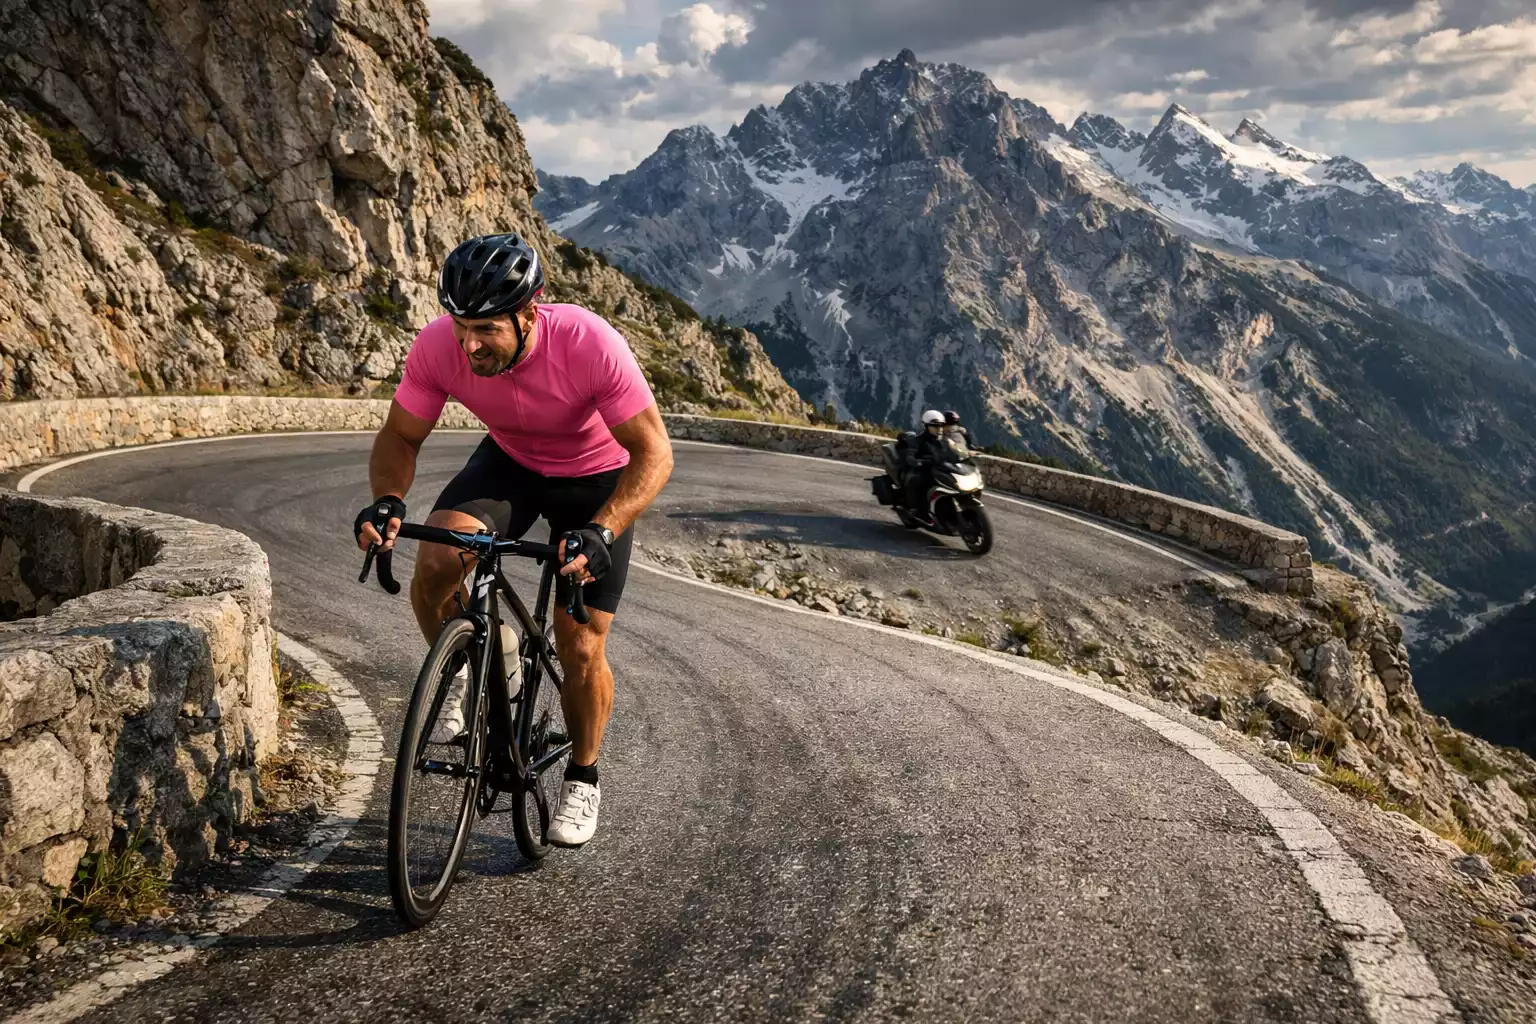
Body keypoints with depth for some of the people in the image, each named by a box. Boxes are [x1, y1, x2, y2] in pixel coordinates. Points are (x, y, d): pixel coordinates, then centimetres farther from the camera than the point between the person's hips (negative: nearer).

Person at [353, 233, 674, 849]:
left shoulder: (590, 344, -36)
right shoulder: (438, 347, -26)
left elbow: (653, 452, -31)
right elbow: (400, 436, -11)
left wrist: (601, 533, -46)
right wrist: (388, 500, -32)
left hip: (596, 477, -3)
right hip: (509, 461, 3)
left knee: (580, 649, -6)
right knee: (435, 563, -26)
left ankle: (582, 777, 22)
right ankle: (458, 672, 6)